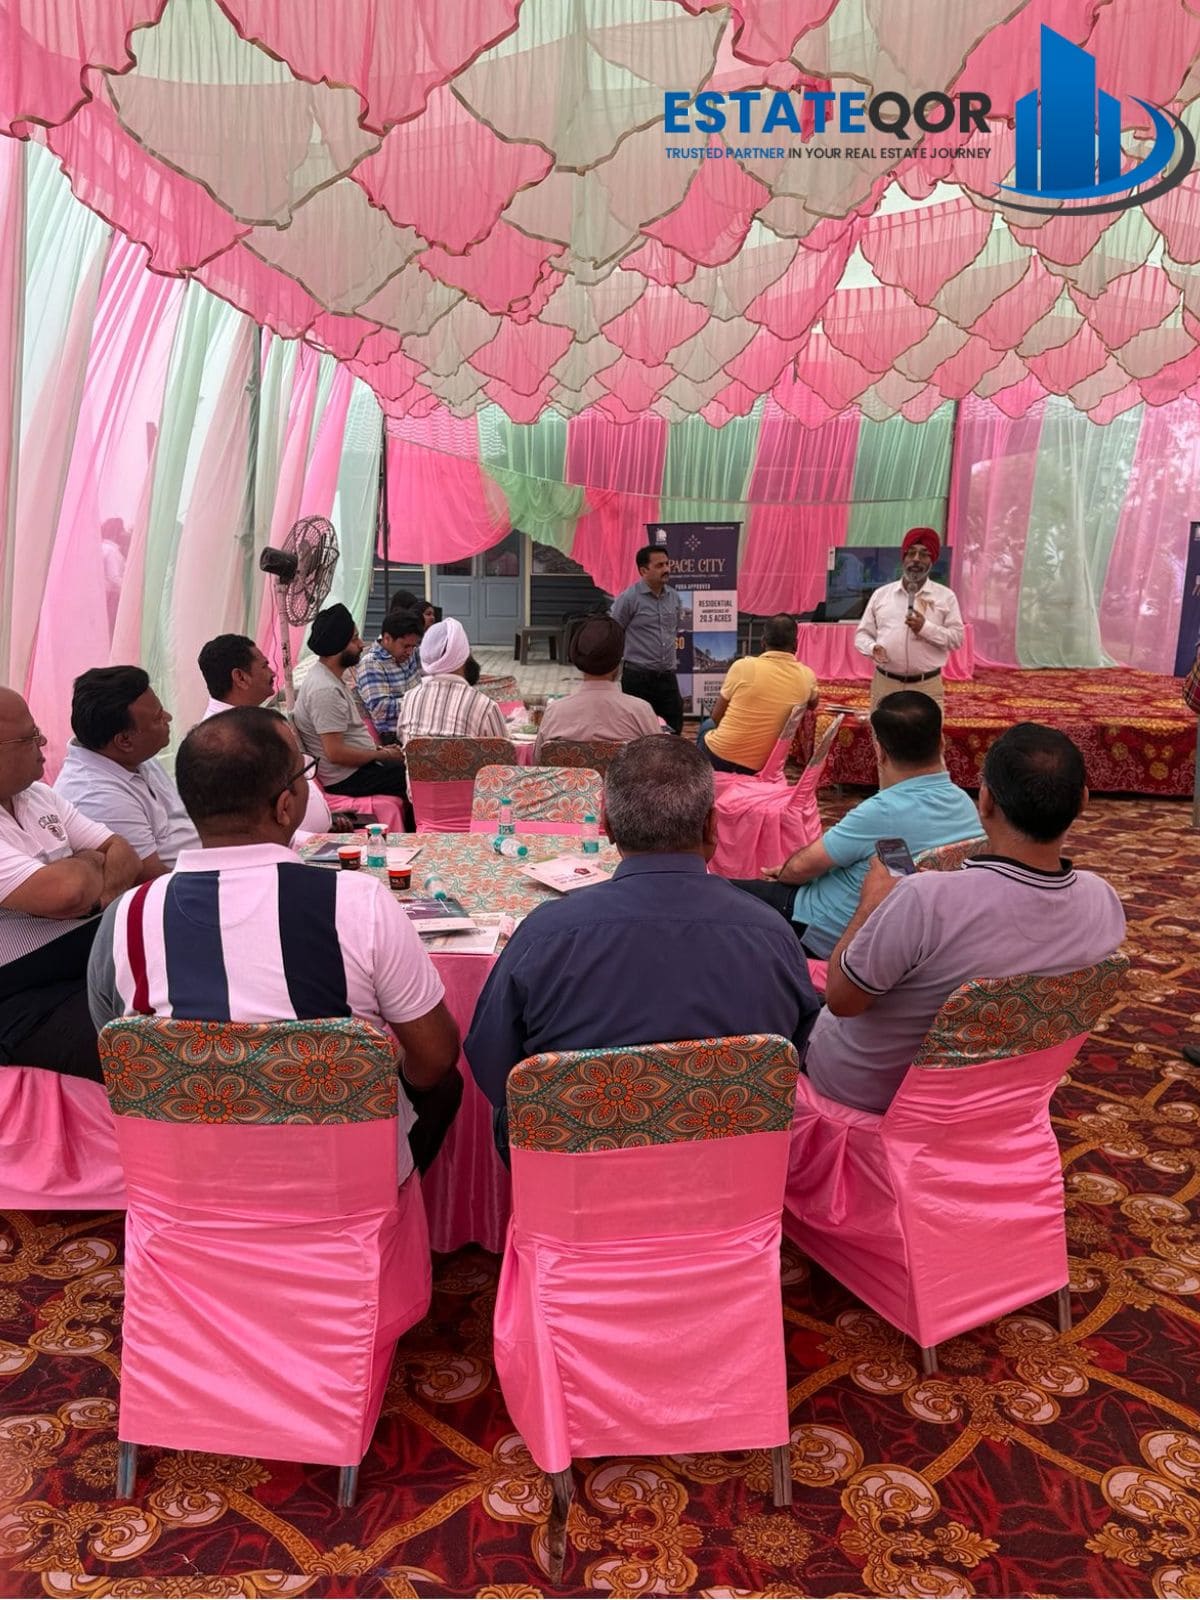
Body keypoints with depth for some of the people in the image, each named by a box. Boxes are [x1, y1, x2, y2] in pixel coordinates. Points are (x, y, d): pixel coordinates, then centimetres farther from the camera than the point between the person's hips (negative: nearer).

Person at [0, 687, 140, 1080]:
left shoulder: (38, 795, 11)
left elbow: (123, 855, 10)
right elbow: (65, 892, -28)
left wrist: (90, 894, -13)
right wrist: (90, 863, -4)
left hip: (101, 953, 9)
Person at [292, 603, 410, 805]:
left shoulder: (329, 677, 9)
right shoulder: (325, 690, -22)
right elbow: (335, 753, -25)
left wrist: (379, 749, 7)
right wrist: (383, 755, -14)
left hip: (357, 765, 10)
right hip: (347, 778, -10)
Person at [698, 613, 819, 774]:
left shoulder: (743, 666, -13)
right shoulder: (807, 676, -5)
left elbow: (716, 717, 0)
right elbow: (812, 704, 20)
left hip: (719, 756, -3)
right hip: (758, 766, 3)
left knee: (707, 724, 32)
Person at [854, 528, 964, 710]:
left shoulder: (945, 596, 4)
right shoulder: (881, 594, 9)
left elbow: (957, 638, -1)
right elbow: (862, 634, 10)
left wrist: (926, 628, -17)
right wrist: (873, 647, -13)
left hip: (927, 686, -1)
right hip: (885, 683, 2)